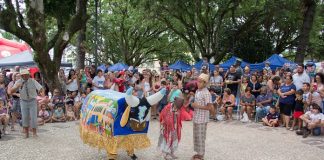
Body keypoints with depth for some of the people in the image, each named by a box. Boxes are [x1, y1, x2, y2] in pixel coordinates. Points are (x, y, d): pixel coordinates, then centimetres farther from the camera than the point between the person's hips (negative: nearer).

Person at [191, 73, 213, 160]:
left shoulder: (206, 93, -18)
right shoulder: (197, 91, 8)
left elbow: (210, 107, -22)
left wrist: (198, 106, -22)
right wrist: (193, 104, 3)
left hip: (202, 119, -8)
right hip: (196, 117, 8)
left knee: (201, 137, 3)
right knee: (196, 136, 16)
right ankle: (199, 153, 30)